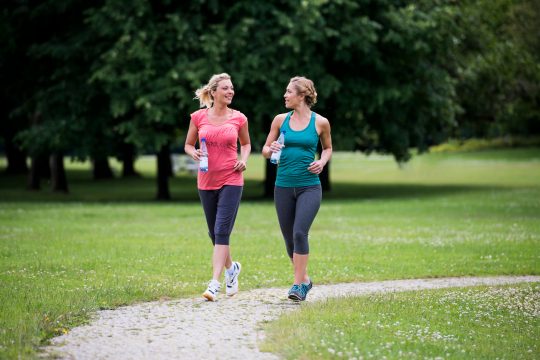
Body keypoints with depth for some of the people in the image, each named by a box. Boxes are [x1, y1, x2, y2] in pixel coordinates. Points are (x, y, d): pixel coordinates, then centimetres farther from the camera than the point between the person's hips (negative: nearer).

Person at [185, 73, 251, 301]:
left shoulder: (239, 118, 0)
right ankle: (231, 268, 39)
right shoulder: (198, 117, 0)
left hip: (231, 180, -2)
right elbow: (188, 145, 11)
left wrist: (243, 160, -3)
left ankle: (214, 284, -16)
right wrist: (194, 153, -11)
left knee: (222, 231, -13)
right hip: (206, 181, 3)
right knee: (214, 233, 13)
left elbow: (246, 144, 16)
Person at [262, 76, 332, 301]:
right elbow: (265, 150, 12)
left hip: (309, 187, -3)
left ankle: (298, 284, -11)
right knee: (289, 238, 7)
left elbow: (328, 148, 16)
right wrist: (271, 150, -11)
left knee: (300, 233, -18)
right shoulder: (280, 120, 5)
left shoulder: (320, 122, 0)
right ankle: (305, 279, 27)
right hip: (283, 187, 3)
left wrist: (322, 162, -4)